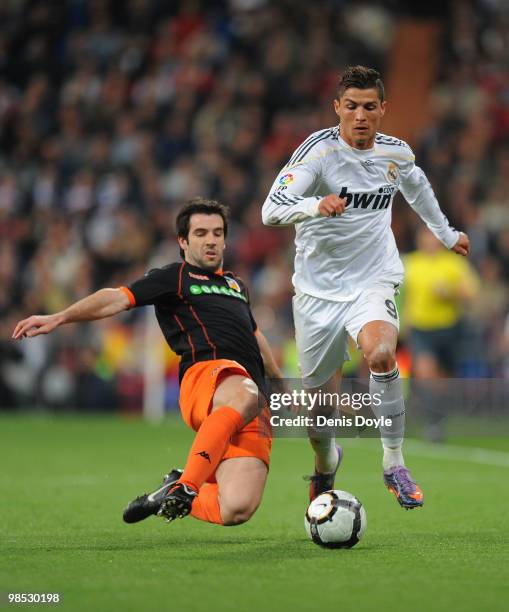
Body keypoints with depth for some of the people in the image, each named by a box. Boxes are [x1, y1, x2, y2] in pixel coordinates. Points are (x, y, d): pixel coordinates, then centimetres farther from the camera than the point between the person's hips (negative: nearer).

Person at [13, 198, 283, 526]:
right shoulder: (174, 278, 14)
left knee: (236, 511, -19)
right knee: (244, 396, -46)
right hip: (205, 374, -5)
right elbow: (118, 298, 0)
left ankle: (172, 497, 11)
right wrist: (59, 318, -15)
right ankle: (184, 487, -40)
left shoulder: (236, 286, 35)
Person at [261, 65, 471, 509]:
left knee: (381, 354, -31)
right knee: (318, 395, 7)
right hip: (318, 287, -1)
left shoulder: (396, 153, 0)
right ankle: (326, 463, 42)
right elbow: (271, 210, -27)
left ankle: (394, 464, -17)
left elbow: (417, 187, 25)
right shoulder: (319, 151, -15)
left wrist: (446, 233, 38)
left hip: (373, 281, 1)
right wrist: (315, 205, -47)